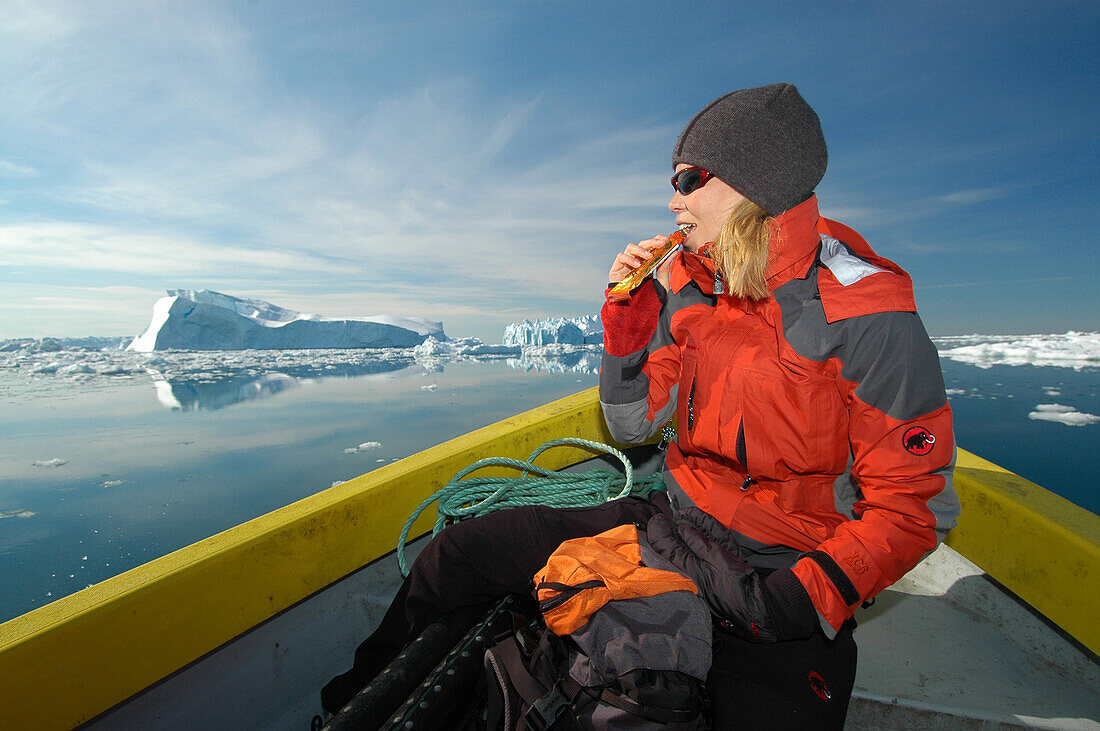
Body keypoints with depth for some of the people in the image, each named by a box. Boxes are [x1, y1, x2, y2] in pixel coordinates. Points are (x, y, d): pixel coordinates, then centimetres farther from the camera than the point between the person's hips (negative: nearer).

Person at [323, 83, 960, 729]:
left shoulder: (867, 316, -17)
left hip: (787, 574, -2)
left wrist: (795, 603, -22)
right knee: (460, 551, -2)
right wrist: (627, 317, -12)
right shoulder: (687, 287, -2)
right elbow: (631, 426, 0)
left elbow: (912, 509, -11)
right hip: (675, 527, 3)